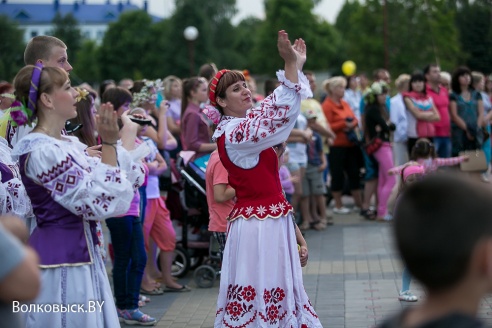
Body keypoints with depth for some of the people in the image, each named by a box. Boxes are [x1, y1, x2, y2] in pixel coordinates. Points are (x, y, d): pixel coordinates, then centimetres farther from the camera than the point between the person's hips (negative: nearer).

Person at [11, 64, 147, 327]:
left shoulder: (70, 144, 9)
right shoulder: (42, 152, -19)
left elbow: (129, 179, 14)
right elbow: (103, 203, -21)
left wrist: (129, 133, 7)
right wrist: (110, 143, -20)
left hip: (82, 257, 9)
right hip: (61, 264, -9)